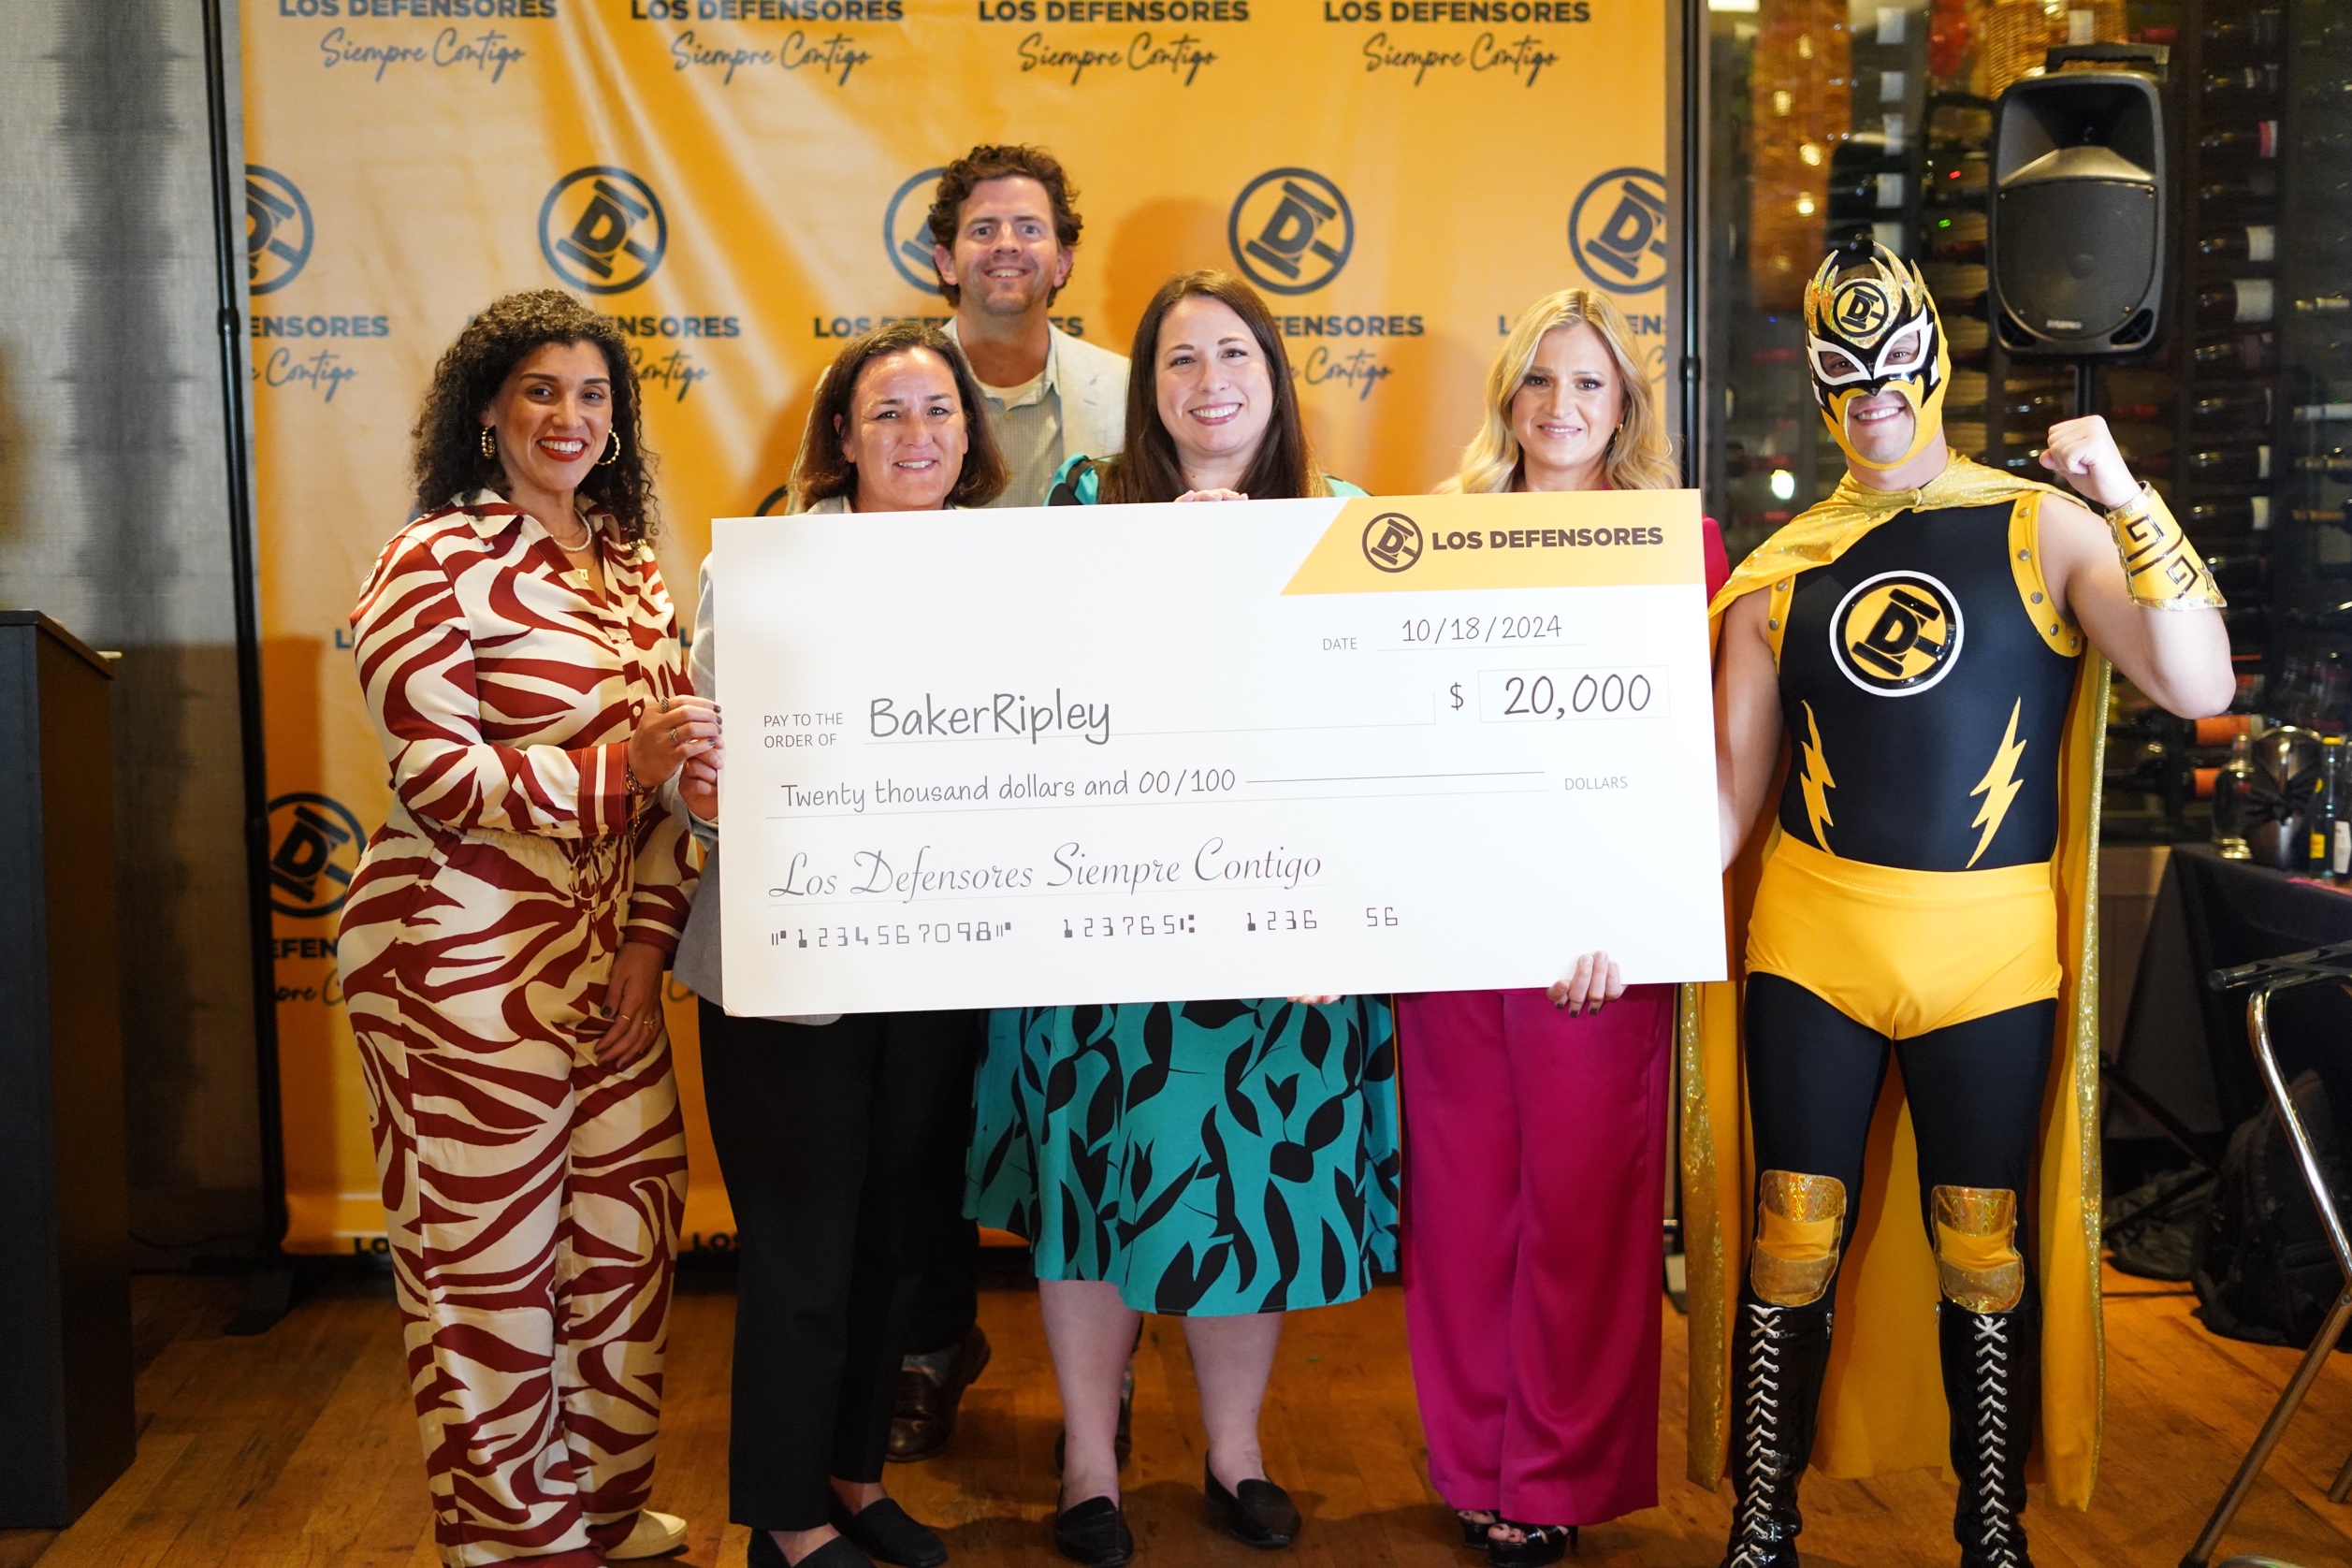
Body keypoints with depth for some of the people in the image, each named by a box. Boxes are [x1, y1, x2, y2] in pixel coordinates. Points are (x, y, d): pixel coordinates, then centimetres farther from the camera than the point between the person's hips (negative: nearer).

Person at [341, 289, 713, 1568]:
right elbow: (438, 780, -15)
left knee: (630, 1227, 13)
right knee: (488, 1259, 3)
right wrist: (619, 765, -25)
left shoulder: (631, 565, 12)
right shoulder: (435, 563, -9)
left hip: (606, 962, 7)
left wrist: (649, 939, 3)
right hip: (462, 970, -7)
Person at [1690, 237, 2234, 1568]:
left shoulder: (2043, 530, 1)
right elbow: (1729, 784, 6)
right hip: (1809, 947, 1)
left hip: (1993, 958, -1)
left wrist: (2131, 500, -19)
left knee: (1985, 1256, 9)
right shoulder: (1783, 570, 6)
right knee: (1789, 1249, 5)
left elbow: (2200, 688, -11)